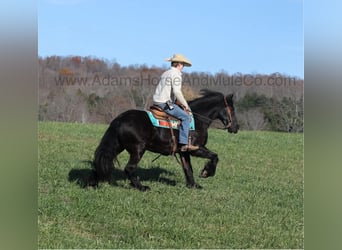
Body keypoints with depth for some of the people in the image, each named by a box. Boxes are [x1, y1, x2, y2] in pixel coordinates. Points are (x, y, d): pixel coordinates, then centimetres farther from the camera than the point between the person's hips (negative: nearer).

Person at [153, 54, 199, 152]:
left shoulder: (165, 73, 21)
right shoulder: (176, 74, -8)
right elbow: (177, 92, -19)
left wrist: (180, 103, 22)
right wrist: (185, 105, -9)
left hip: (157, 102, 10)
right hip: (165, 103, -10)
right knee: (185, 117, -11)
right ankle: (184, 144, -20)